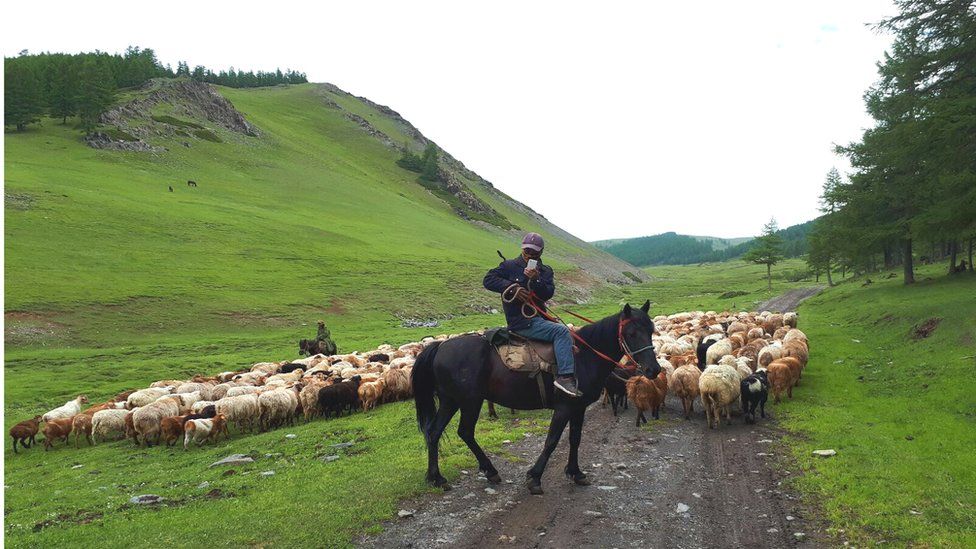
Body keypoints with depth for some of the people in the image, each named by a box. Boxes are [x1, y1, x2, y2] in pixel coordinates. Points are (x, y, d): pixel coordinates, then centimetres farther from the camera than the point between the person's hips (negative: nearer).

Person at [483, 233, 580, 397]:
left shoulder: (545, 271, 13)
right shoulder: (509, 266, 2)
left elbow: (548, 293, -3)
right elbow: (488, 280, -7)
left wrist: (536, 280, -22)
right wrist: (513, 287, -16)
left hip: (538, 318, 7)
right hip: (521, 322, -7)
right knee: (561, 331, -23)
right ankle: (564, 376, -27)